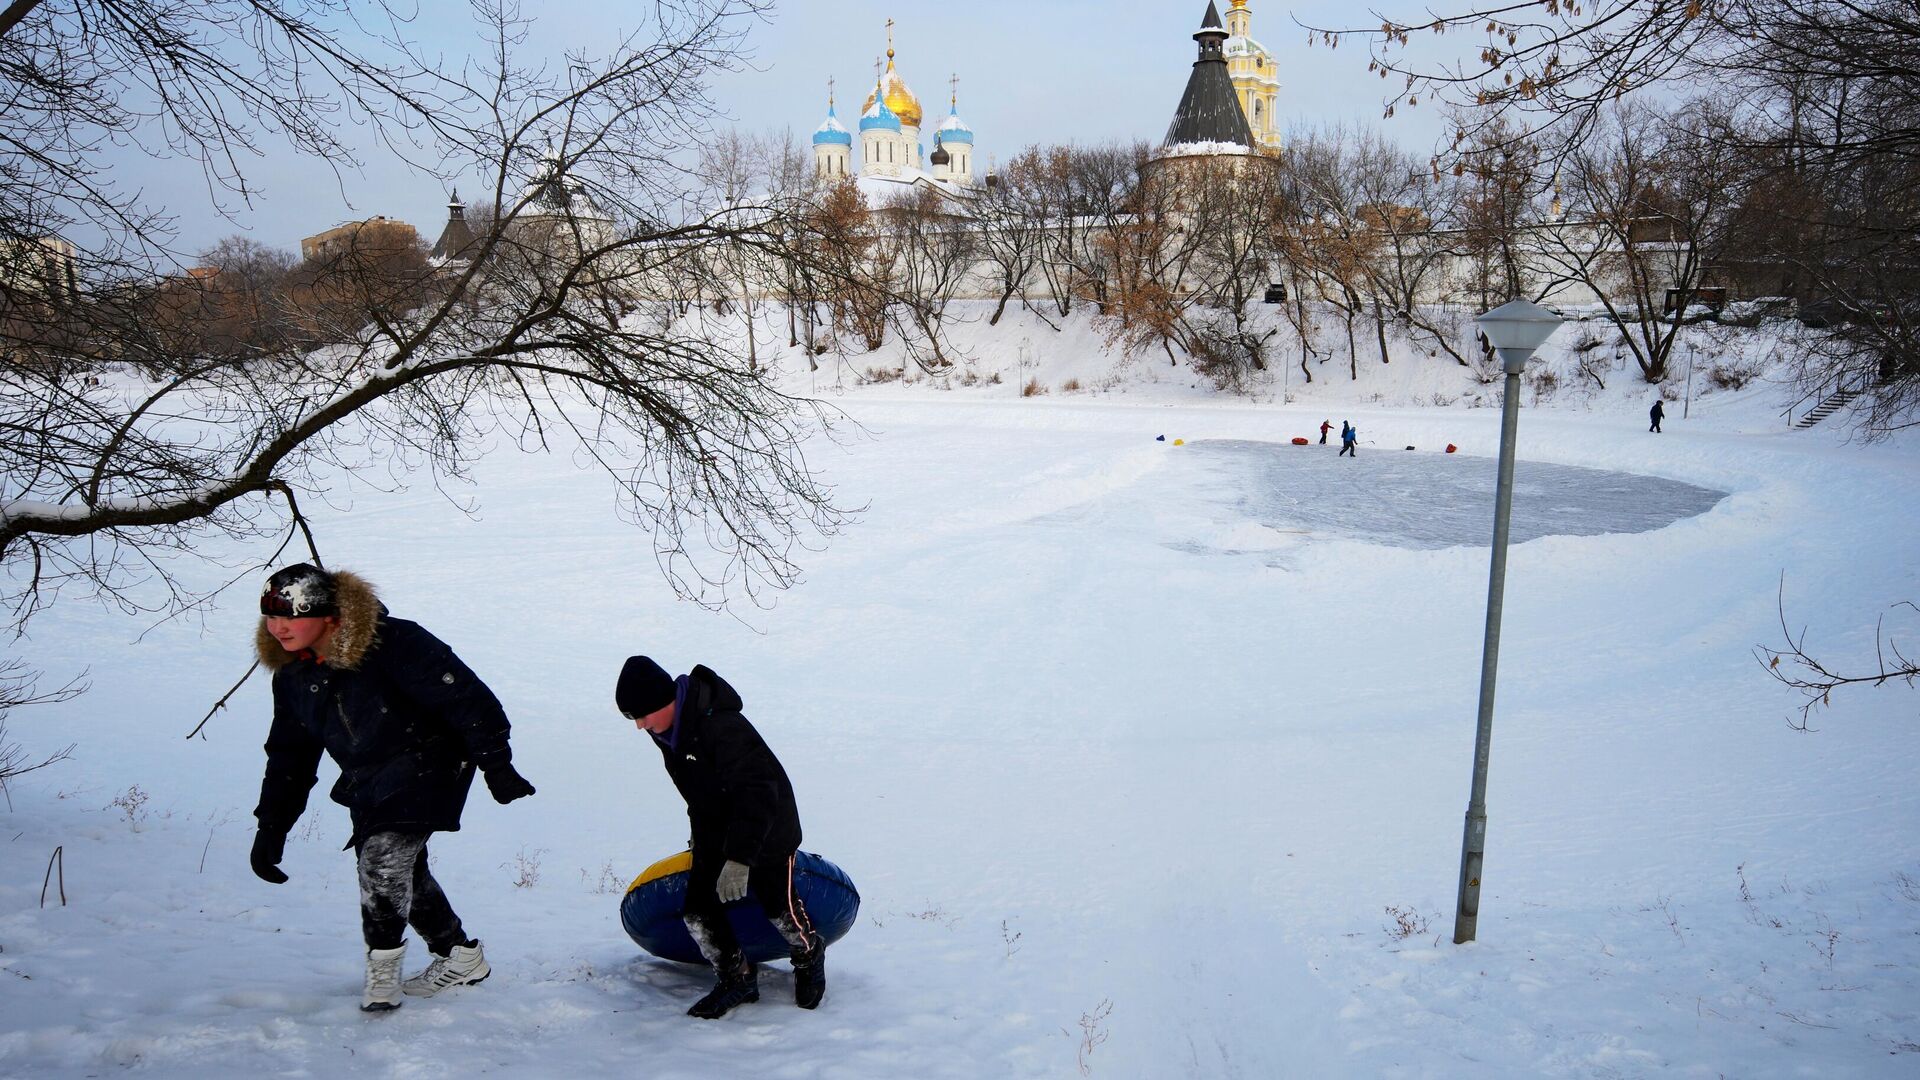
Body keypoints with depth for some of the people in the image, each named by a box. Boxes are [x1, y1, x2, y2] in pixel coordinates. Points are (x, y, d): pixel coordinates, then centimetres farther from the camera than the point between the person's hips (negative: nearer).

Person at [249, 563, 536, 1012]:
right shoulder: (292, 675, -2)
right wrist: (271, 826, 5)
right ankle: (461, 957, 29)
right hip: (368, 785, 8)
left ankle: (383, 969, -6)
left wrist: (496, 766, -22)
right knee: (400, 871, 10)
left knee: (384, 856, -22)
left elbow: (465, 697, -23)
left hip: (427, 767, -8)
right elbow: (289, 755, 10)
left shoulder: (394, 644, -26)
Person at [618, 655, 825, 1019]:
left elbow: (757, 792, -36)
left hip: (766, 828, -7)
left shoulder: (722, 727, -35)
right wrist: (699, 832, 21)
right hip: (714, 832, 7)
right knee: (698, 910, -2)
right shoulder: (666, 730, -7)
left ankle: (809, 954, 35)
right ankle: (737, 978, 17)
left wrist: (739, 859, -40)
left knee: (777, 904, 4)